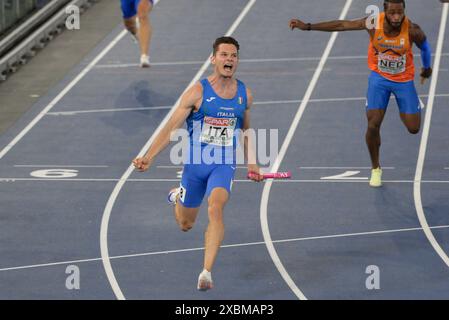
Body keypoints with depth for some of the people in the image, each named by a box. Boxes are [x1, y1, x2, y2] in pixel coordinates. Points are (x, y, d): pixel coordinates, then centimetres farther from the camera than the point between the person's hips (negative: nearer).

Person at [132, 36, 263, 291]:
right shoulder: (198, 92, -10)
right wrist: (149, 157, -22)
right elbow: (172, 127, -11)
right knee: (186, 225, 15)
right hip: (195, 164, -1)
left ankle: (207, 272, -30)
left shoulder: (245, 95, 2)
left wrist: (252, 163, 12)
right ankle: (177, 197, 52)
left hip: (224, 165, 1)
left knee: (216, 207, -28)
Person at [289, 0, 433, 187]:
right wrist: (307, 26, -17)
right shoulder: (374, 24, -25)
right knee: (373, 125, -11)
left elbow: (425, 47, -3)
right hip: (379, 77, 0)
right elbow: (341, 25, -17)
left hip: (404, 80, 0)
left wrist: (427, 68, 15)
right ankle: (375, 169, 11)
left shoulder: (412, 30, -26)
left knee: (413, 128, 3)